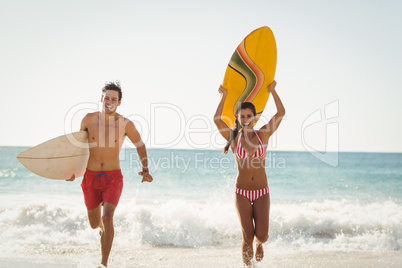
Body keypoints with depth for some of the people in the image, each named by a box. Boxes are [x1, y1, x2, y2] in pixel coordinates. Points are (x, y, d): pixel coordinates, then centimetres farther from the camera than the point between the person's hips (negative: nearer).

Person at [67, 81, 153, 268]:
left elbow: (140, 146, 7)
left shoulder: (126, 124, -8)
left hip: (113, 177, -2)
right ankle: (103, 226, 53)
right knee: (94, 224, 14)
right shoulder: (89, 119, -4)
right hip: (90, 177, 2)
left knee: (107, 218, -23)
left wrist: (145, 170, -4)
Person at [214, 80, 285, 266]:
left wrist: (272, 90, 0)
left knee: (262, 235, -3)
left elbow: (281, 113, -3)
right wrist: (224, 96, -7)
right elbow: (217, 119, -12)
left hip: (262, 192, 1)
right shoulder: (233, 137, 0)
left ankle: (259, 244, 34)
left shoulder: (264, 134, 3)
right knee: (247, 236, -6)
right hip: (242, 192, -1)